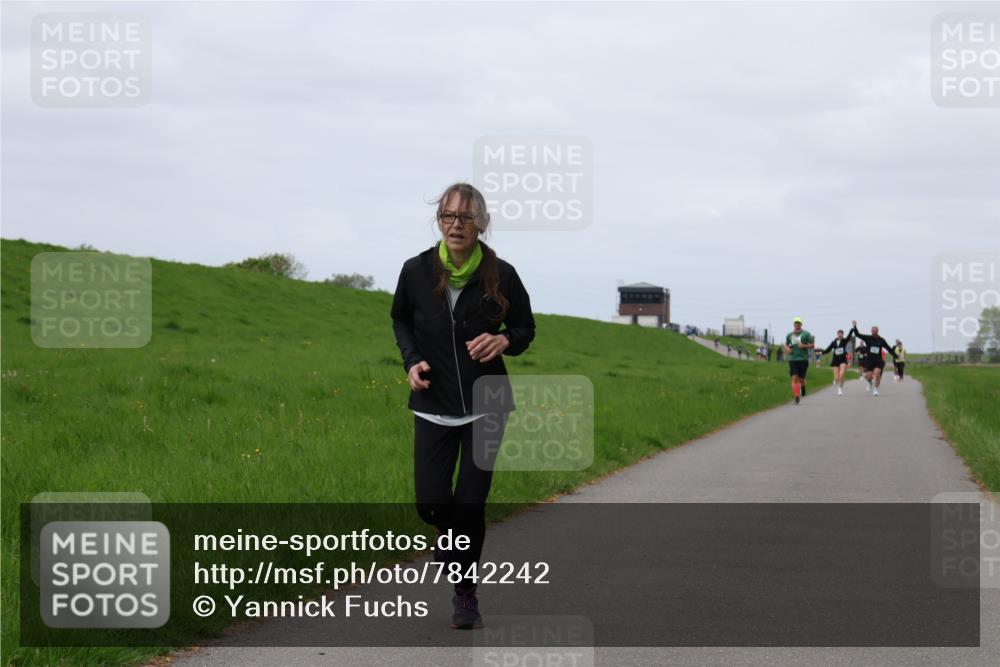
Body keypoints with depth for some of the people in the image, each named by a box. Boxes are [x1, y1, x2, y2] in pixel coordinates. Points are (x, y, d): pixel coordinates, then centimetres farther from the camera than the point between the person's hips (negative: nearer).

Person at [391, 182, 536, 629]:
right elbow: (400, 319, 12)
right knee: (430, 504, -4)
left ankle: (466, 595, 16)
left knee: (470, 504, -1)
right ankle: (450, 532, 33)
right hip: (433, 404, 1)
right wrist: (411, 360, -5)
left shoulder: (500, 275, -10)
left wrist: (504, 341, -18)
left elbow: (525, 329, 5)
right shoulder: (417, 271, -7)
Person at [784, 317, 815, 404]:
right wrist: (787, 348, 2)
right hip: (792, 359, 2)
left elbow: (812, 345, 0)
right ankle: (796, 398, -9)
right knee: (795, 378, -10)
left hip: (803, 359, -2)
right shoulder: (789, 335, 9)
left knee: (801, 378, 5)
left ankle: (803, 387, 42)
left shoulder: (806, 334, -1)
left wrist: (804, 346, -16)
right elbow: (786, 344, 25)